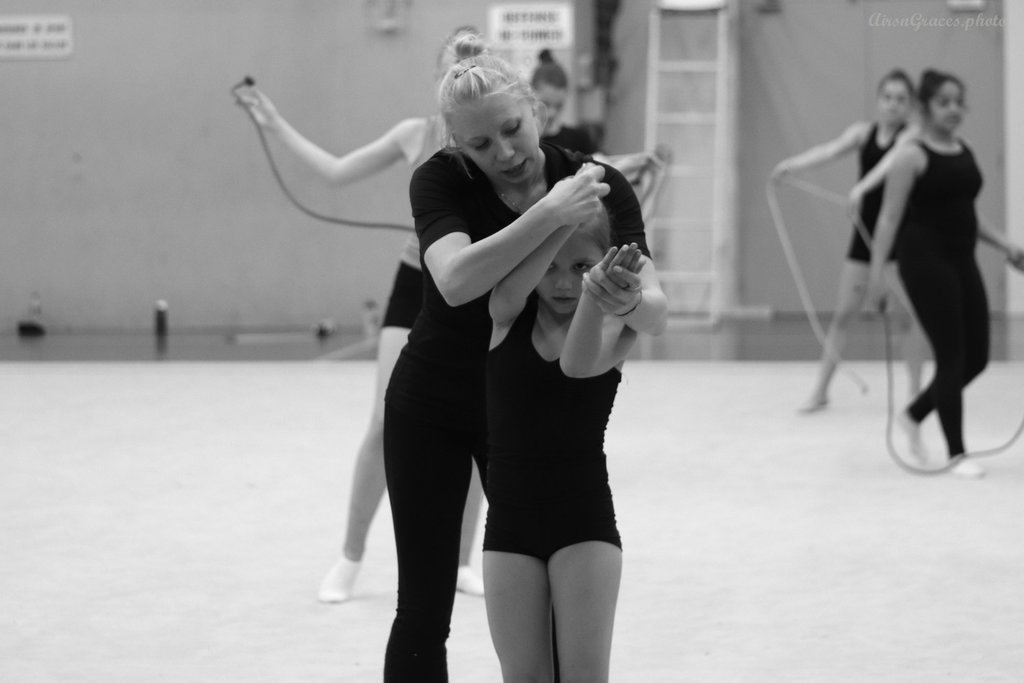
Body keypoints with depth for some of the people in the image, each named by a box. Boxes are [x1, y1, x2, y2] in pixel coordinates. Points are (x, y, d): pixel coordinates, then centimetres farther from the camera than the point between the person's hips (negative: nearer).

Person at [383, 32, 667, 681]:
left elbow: (657, 311, -26)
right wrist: (549, 213, -48)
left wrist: (632, 301, -49)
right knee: (424, 610, 0)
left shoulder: (601, 184, -15)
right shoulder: (442, 180, -20)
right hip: (433, 407, -1)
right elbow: (457, 280, -40)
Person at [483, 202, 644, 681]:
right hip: (510, 519, 2)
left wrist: (595, 294, -48)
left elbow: (579, 363, -29)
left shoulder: (611, 326, -6)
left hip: (584, 517, -2)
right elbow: (511, 286, -26)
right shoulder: (509, 316, -2)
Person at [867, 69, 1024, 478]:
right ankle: (956, 453, 1)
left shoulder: (965, 153, 14)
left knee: (976, 358, 7)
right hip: (925, 260, -8)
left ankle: (914, 416, 28)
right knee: (951, 357, -7)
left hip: (962, 261, 8)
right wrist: (877, 272, -16)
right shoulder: (912, 156, -8)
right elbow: (890, 217, -10)